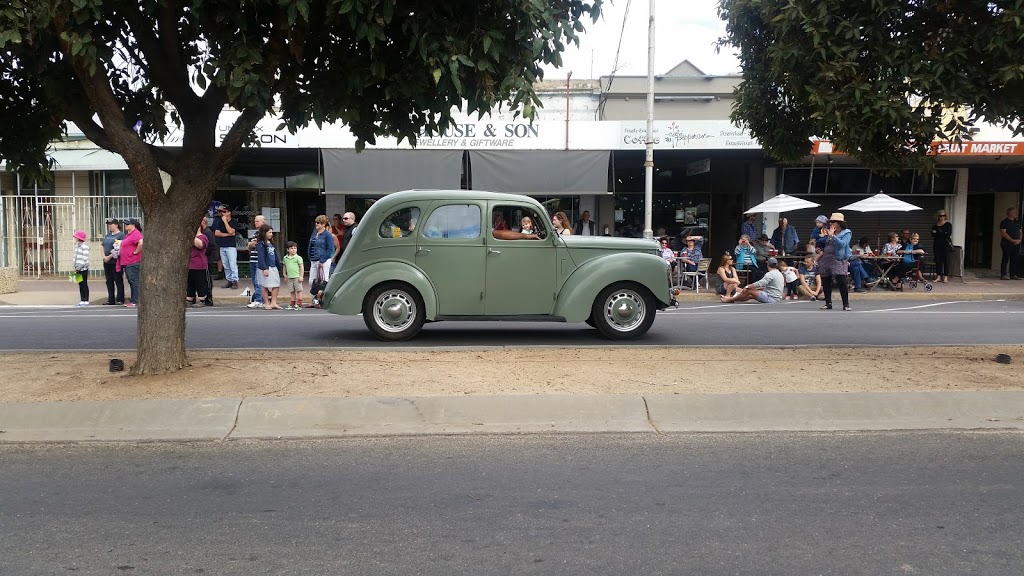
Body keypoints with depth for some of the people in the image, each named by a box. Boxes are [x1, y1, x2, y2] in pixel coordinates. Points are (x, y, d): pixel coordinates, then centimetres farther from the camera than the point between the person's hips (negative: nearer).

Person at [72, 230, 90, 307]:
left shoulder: (84, 246, -12)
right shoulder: (77, 246, 14)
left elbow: (85, 259, -17)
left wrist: (78, 267, -18)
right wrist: (74, 264, 7)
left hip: (83, 269, -8)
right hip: (78, 268, 8)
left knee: (84, 284, -3)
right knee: (80, 285, 9)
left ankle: (86, 301, 2)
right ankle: (82, 301, 11)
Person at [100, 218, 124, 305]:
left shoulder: (121, 235, -7)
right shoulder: (107, 235, 17)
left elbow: (120, 249, -15)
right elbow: (103, 247, 17)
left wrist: (110, 256, -16)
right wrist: (104, 256, 0)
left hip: (115, 261, -8)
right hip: (107, 262, 8)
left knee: (118, 281, -3)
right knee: (109, 281, 10)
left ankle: (120, 300, 0)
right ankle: (111, 300, 16)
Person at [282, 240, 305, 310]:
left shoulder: (298, 258, -5)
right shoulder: (285, 258, 10)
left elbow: (301, 267, -6)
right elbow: (285, 267, 20)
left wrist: (301, 276, -11)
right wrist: (285, 276, 18)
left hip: (297, 277, -5)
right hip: (289, 278, 5)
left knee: (298, 291, -1)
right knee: (292, 292, 10)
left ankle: (299, 305, 2)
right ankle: (292, 304, 14)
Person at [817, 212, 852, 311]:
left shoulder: (846, 233, 0)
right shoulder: (828, 231, 16)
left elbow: (842, 244, -18)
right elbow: (823, 246, 24)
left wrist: (832, 236, -20)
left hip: (838, 260, -6)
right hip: (825, 260, 6)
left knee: (842, 281, -15)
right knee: (825, 282, 7)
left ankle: (846, 304, -9)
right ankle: (828, 303, 16)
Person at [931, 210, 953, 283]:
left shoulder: (948, 225, 1)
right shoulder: (935, 225, 12)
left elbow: (948, 234, -10)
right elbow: (933, 234, 2)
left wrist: (937, 233, -6)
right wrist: (942, 234, -14)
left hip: (946, 245, -4)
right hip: (937, 245, 4)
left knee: (946, 260, -5)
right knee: (938, 260, 2)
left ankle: (946, 277, -4)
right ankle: (938, 276, 7)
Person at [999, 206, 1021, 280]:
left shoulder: (1017, 222, 16)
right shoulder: (1004, 222, -4)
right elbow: (1003, 233, -12)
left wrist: (1019, 240, 0)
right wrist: (1012, 240, -17)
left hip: (1016, 244, 6)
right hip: (1007, 244, -6)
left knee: (1014, 260, 6)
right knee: (1005, 259, -8)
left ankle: (1013, 275, 11)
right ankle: (1003, 275, -8)